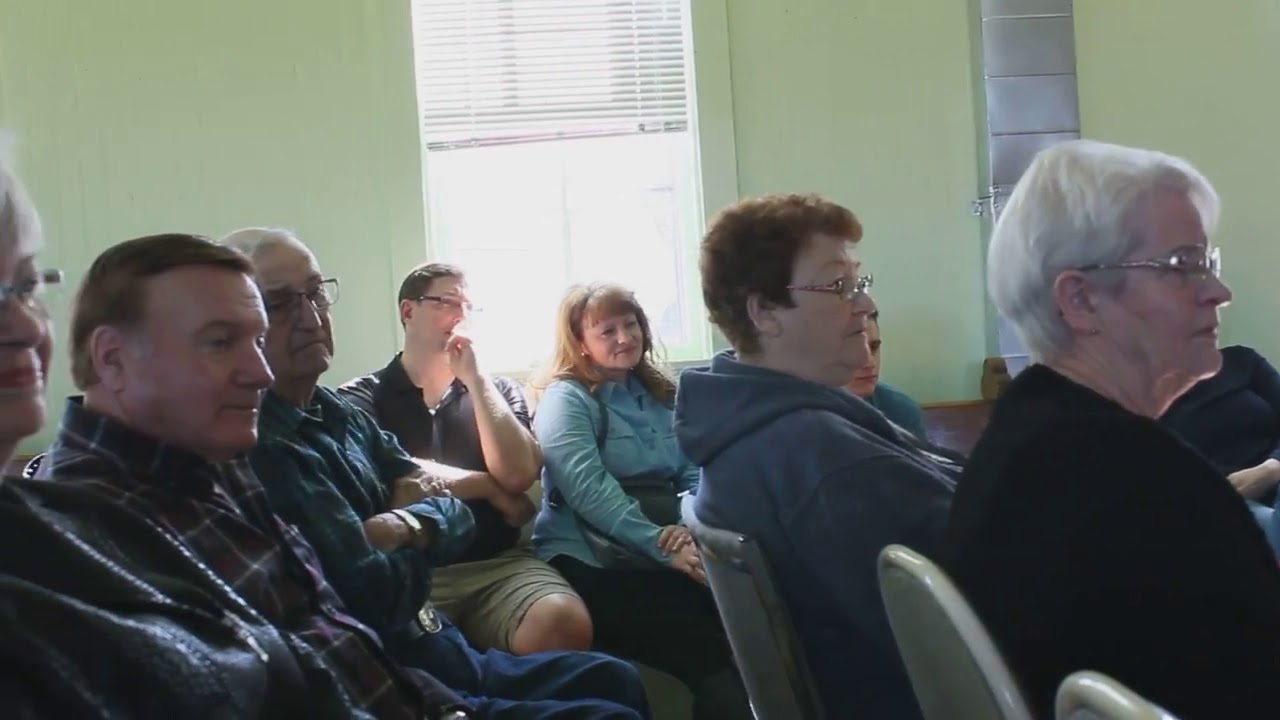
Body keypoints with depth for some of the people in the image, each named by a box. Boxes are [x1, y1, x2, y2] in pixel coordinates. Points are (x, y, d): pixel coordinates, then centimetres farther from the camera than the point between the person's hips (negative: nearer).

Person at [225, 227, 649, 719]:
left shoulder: (338, 414, 9)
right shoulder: (254, 445, -23)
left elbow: (455, 517, 9)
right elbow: (377, 595, -27)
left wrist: (403, 526, -13)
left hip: (446, 658, 9)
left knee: (614, 679, 16)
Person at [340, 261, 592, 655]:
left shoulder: (499, 390, 18)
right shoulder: (362, 397, 7)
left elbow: (518, 475, -1)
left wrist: (474, 378, -2)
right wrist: (489, 487, 0)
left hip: (500, 564, 3)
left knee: (565, 625, -30)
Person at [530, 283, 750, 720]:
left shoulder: (660, 396, 18)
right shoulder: (565, 399, -1)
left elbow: (695, 473, 10)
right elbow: (590, 491, -15)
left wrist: (689, 524, -14)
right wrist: (665, 547, -26)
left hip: (665, 553, 6)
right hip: (592, 561, -6)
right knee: (712, 650, -29)